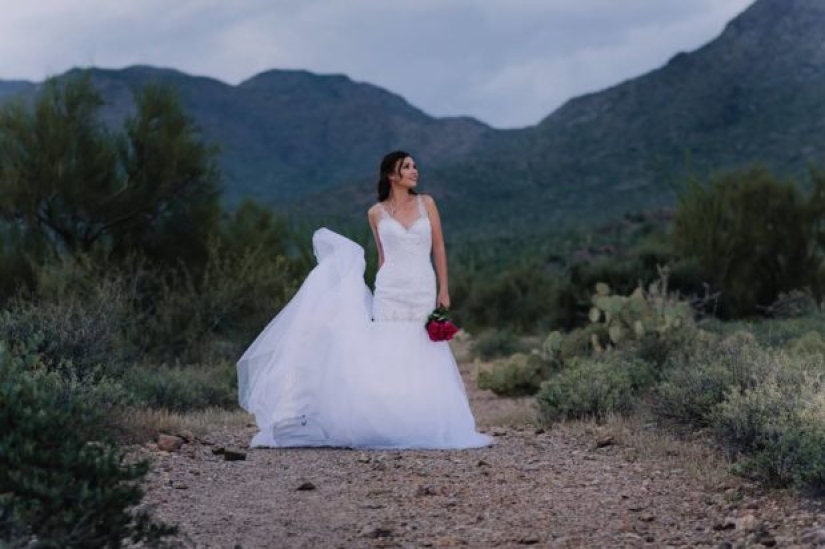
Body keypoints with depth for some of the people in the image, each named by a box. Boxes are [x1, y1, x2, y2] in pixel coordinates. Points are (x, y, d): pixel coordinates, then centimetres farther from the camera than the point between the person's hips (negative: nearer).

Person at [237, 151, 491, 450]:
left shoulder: (426, 203, 7)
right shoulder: (376, 213, 6)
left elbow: (439, 248, 6)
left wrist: (444, 290, 1)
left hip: (424, 290, 1)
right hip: (391, 290, -1)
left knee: (423, 358, 0)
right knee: (388, 356, -5)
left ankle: (422, 425, 7)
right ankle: (386, 424, -2)